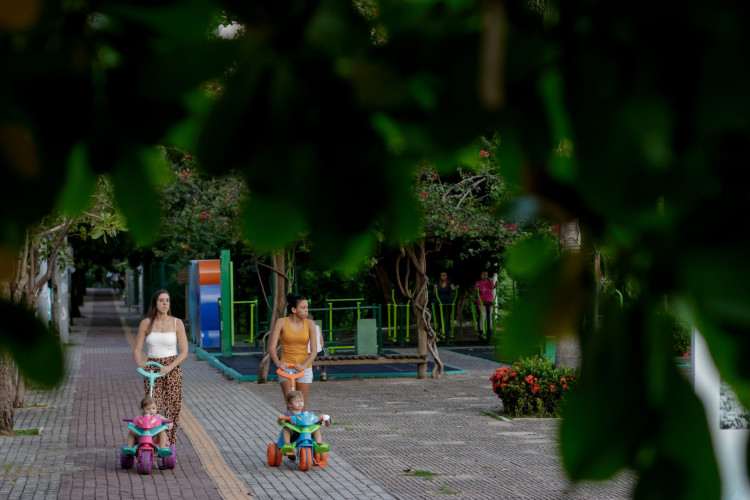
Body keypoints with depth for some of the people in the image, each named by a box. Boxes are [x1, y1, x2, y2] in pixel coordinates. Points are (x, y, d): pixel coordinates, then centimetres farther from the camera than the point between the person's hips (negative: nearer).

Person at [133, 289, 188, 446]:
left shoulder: (177, 323, 0)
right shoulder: (146, 323, 2)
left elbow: (184, 352, -3)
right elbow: (136, 350, 3)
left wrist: (169, 367, -17)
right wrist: (139, 362, -19)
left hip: (172, 369, 0)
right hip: (151, 369, 0)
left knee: (172, 409, 0)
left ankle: (170, 447, 11)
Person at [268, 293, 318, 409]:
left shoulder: (310, 324, -2)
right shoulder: (281, 322, -5)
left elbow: (314, 350, -6)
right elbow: (272, 347, -9)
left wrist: (304, 365, -24)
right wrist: (278, 363, -27)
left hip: (304, 368, 2)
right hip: (286, 368, -2)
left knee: (301, 406, 5)